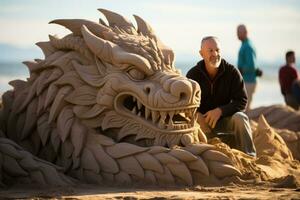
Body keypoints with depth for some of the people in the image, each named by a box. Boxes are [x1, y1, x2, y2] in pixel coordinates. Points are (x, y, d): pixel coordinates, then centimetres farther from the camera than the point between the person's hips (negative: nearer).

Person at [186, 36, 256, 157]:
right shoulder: (193, 74, -6)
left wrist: (220, 111, -27)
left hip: (224, 119, 0)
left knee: (240, 118, -30)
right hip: (201, 120, 0)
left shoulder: (232, 72, -8)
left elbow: (241, 101, -12)